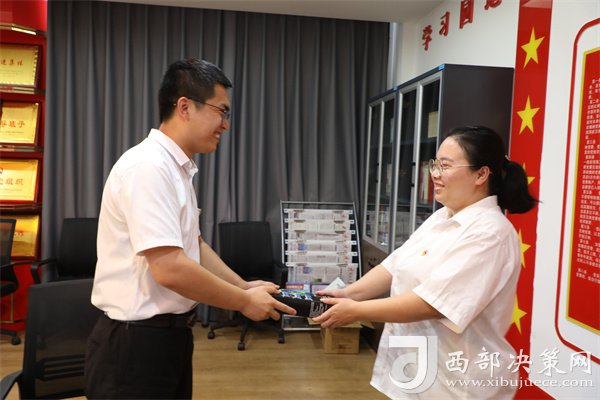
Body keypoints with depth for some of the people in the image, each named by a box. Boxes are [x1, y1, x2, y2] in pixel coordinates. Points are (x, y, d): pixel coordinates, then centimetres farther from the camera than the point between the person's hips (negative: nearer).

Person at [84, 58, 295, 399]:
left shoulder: (177, 168, 10)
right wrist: (244, 302, -16)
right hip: (136, 341, -9)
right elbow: (169, 268, -28)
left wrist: (245, 288, 9)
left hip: (170, 333, 9)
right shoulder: (148, 167, -22)